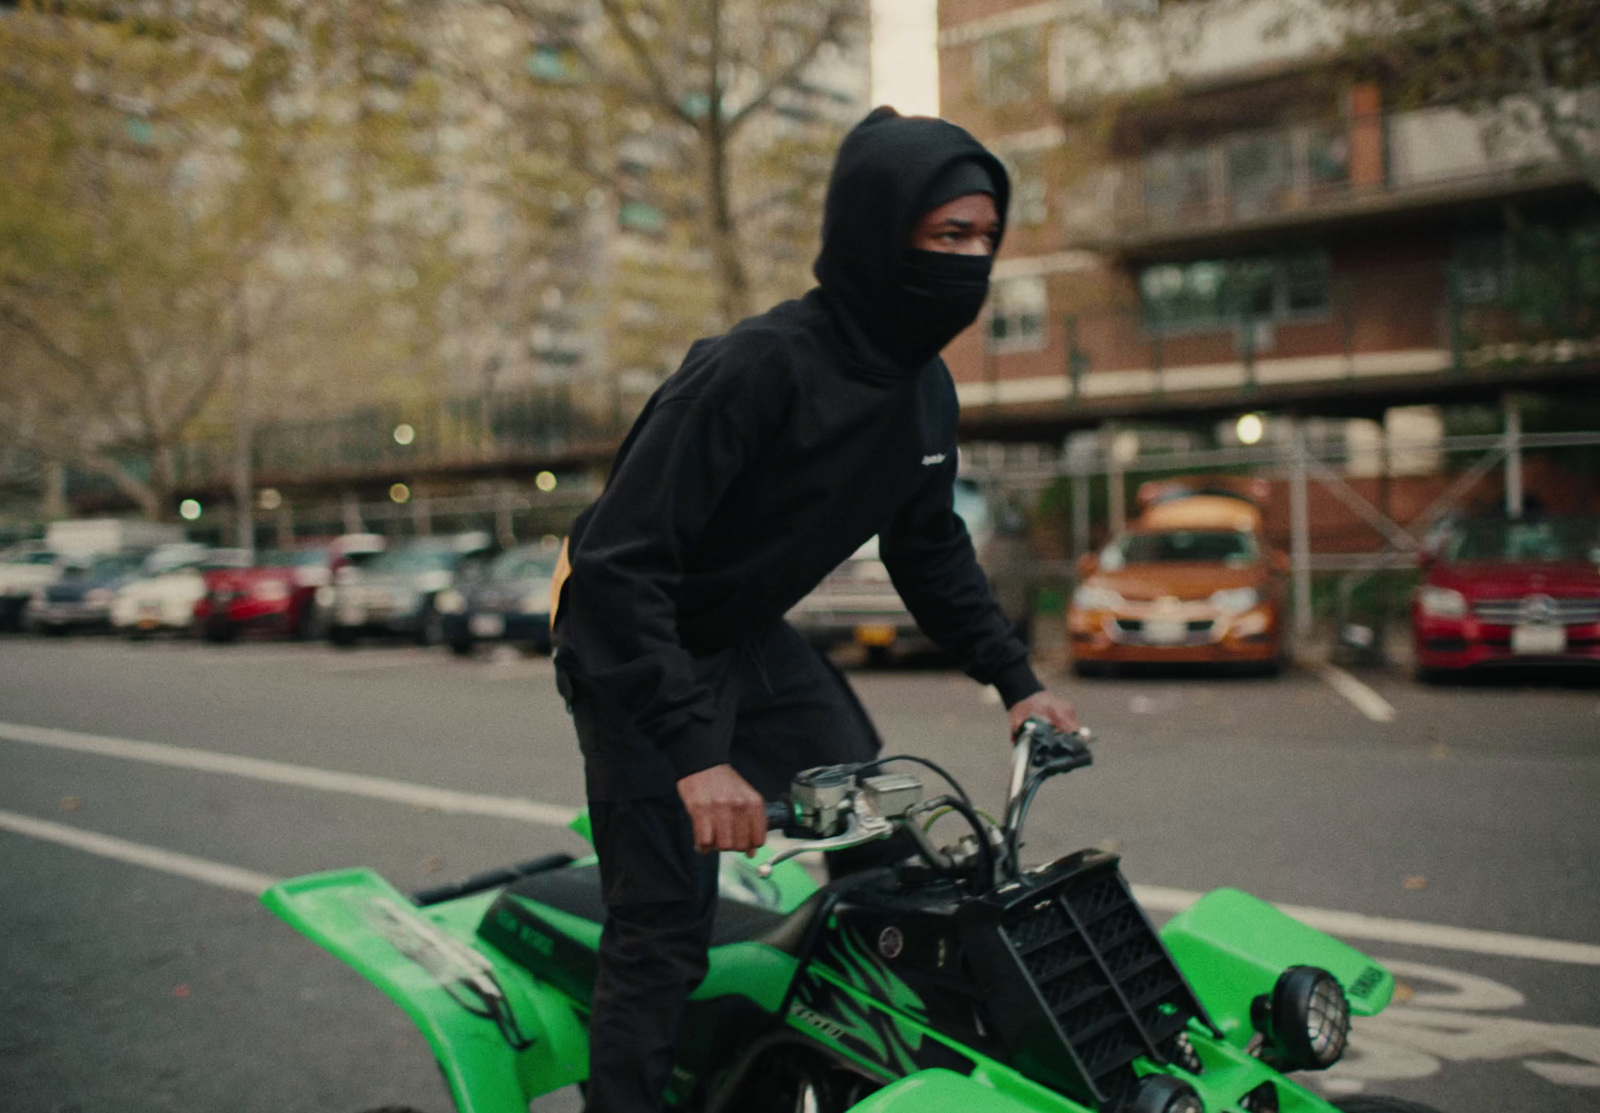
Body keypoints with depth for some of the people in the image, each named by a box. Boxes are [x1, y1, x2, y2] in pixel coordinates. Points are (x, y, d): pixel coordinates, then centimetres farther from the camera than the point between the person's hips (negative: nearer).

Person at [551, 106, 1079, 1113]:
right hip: (641, 651, -8)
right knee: (666, 932, -10)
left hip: (753, 644, 8)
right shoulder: (760, 366, -28)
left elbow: (930, 545, 14)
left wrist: (1015, 678, 6)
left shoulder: (925, 388, -2)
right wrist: (693, 755, -36)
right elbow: (619, 558, -31)